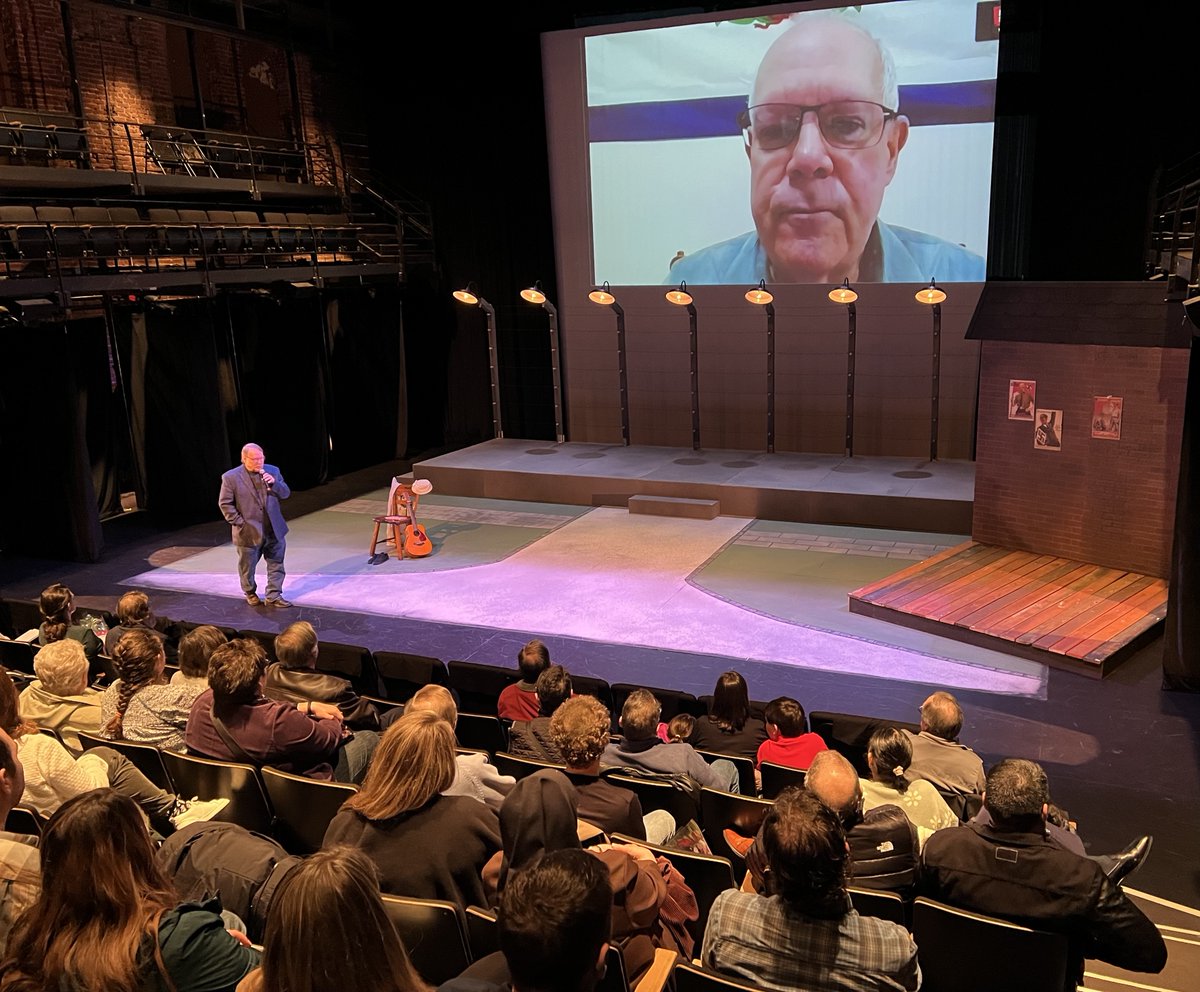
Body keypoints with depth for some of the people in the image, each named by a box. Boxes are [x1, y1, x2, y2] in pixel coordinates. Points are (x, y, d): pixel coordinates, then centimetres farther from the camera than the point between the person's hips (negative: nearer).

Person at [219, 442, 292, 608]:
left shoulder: (272, 471, 0)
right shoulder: (230, 477, -10)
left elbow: (285, 494, 2)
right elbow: (225, 503, -8)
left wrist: (274, 483, -17)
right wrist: (239, 522, -13)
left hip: (274, 530, 3)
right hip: (248, 532, -3)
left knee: (276, 564, 6)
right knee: (247, 567, 14)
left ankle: (273, 596, 16)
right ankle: (250, 593, 36)